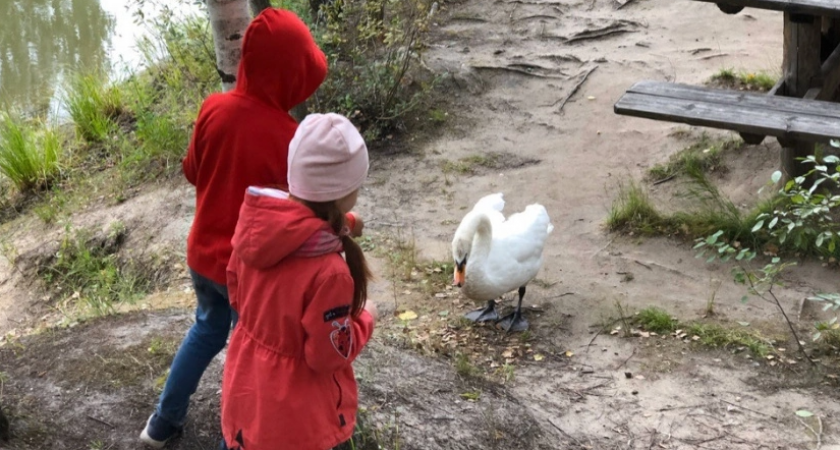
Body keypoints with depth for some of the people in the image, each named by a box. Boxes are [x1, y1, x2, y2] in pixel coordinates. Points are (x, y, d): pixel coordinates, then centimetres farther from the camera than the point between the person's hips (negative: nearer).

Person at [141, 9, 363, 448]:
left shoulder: (214, 108, -13)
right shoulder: (287, 139, -28)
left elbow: (192, 172, 4)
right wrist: (348, 223, 2)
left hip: (203, 253, 6)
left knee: (207, 329, 31)